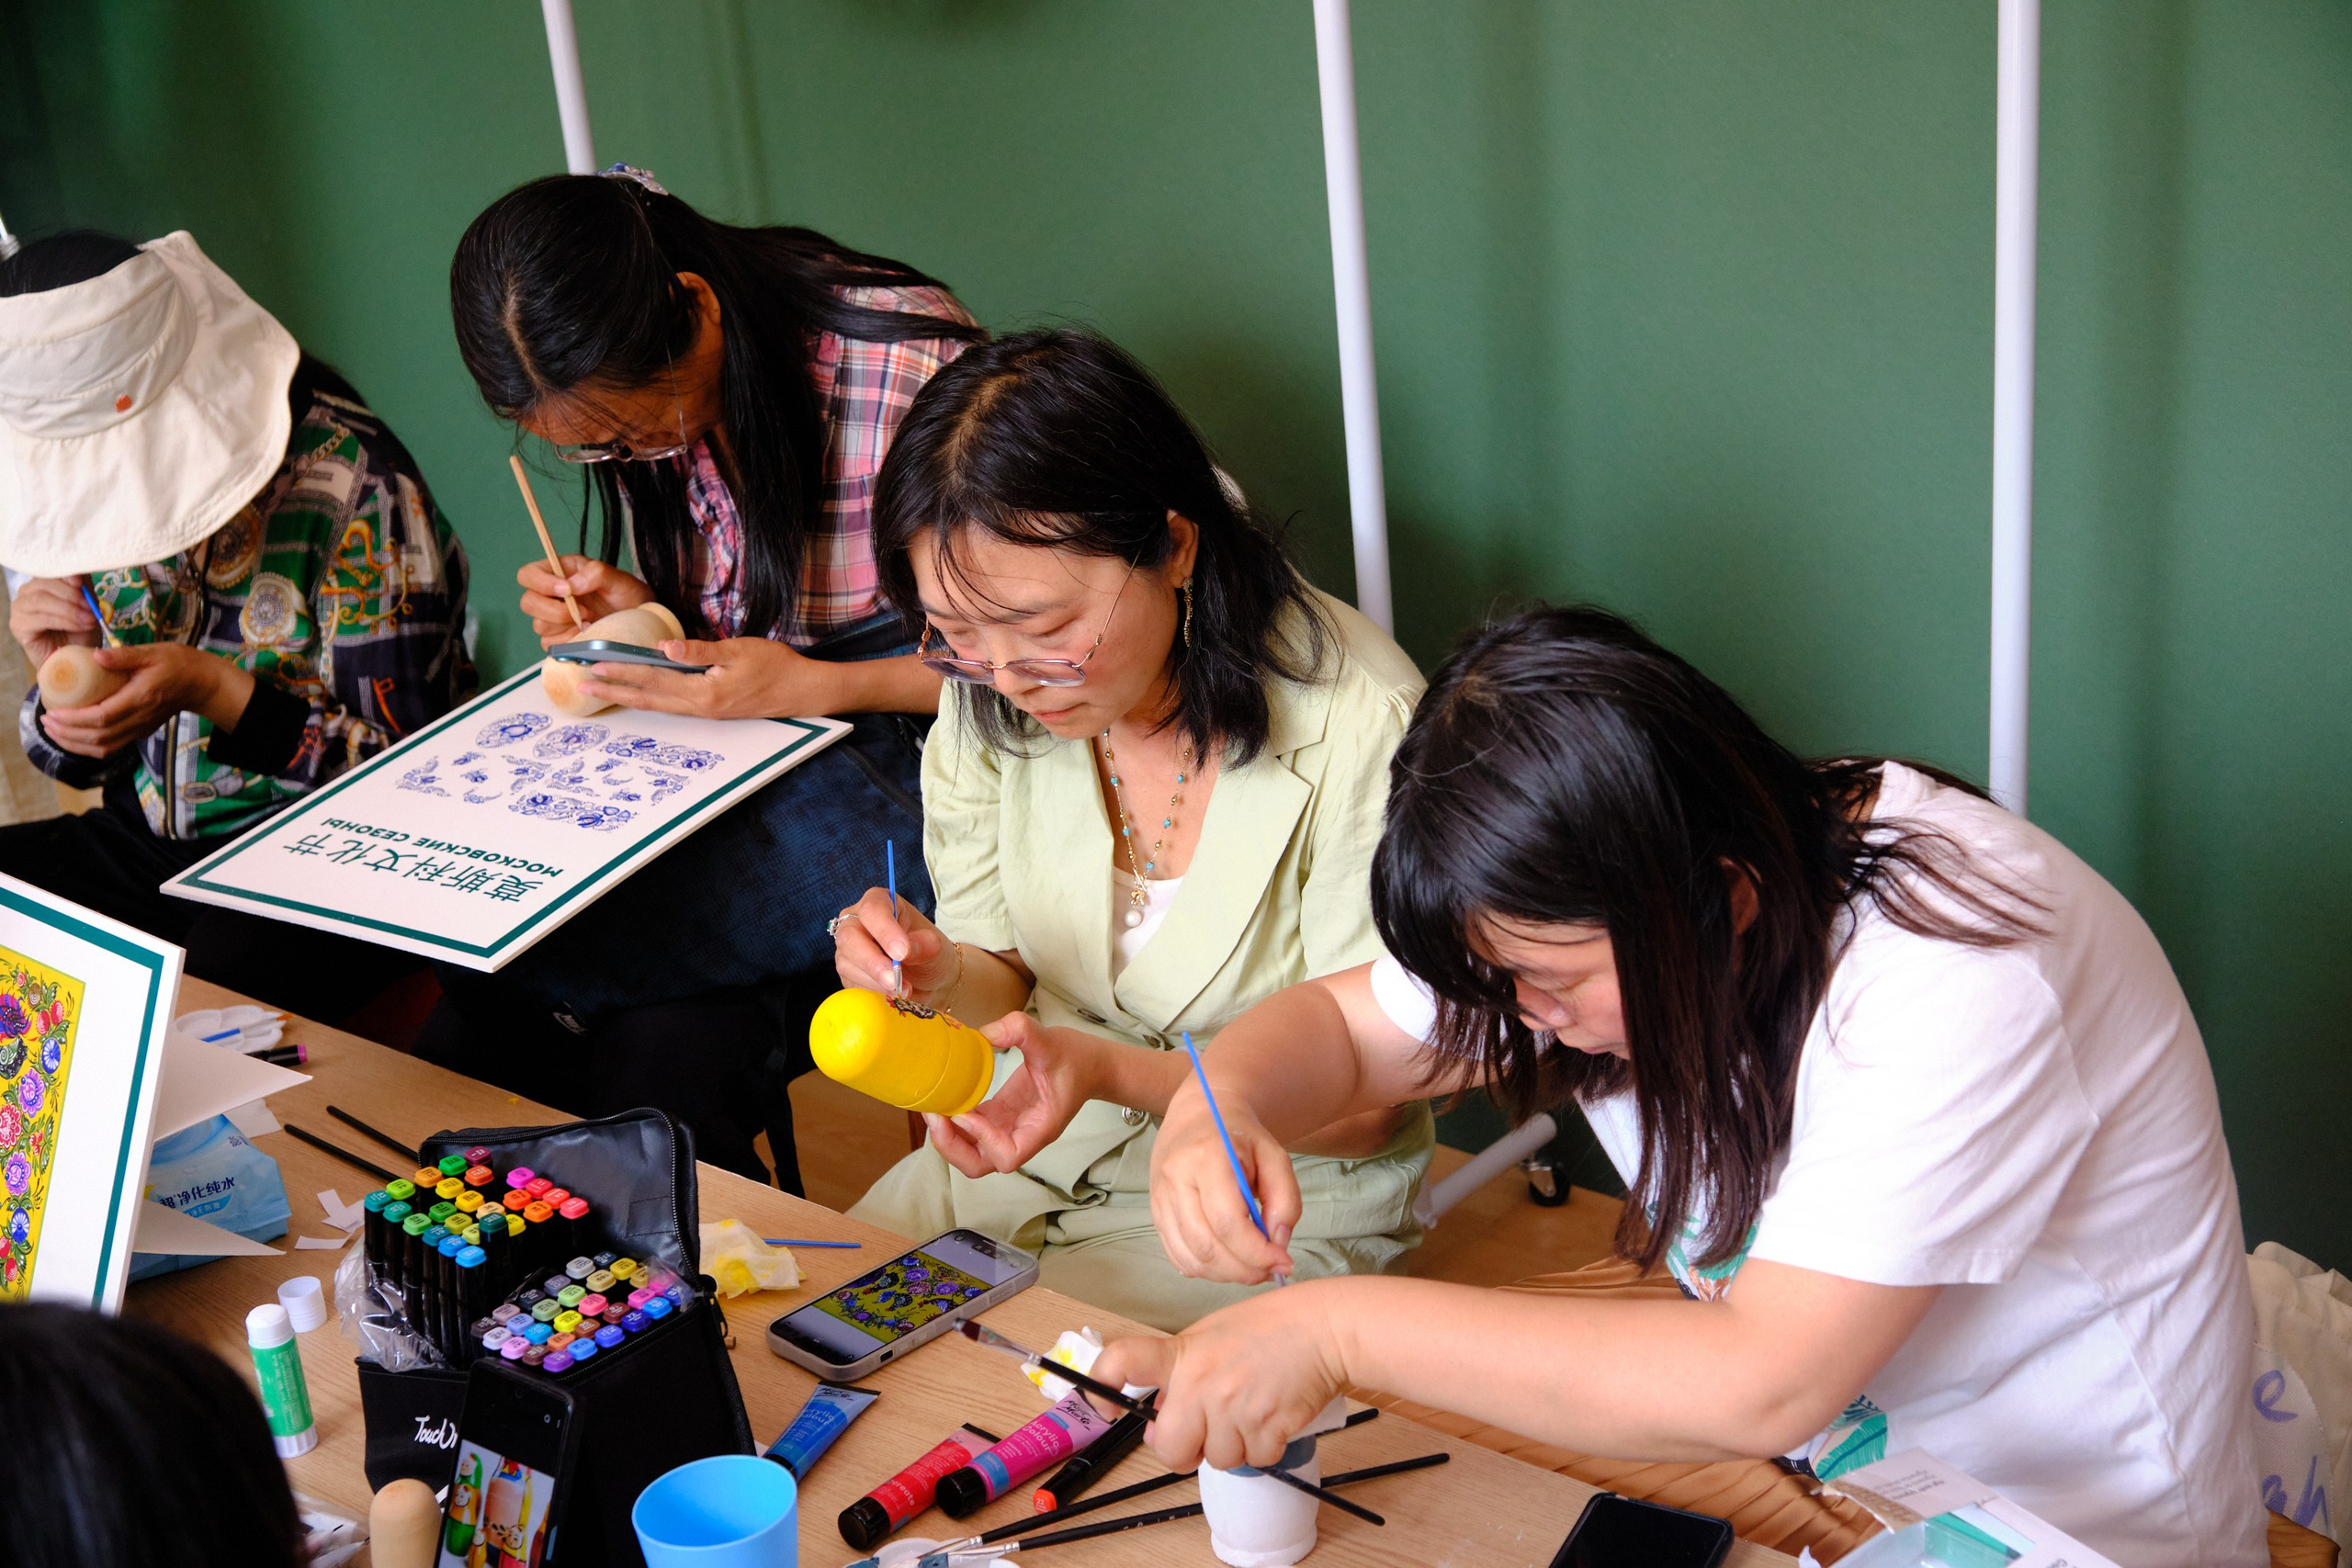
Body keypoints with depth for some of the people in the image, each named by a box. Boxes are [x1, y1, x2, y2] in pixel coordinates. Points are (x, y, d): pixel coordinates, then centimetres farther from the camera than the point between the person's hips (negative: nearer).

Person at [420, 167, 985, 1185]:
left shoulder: (914, 363, -19)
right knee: (657, 1046, -24)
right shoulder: (638, 404, 2)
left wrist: (813, 687, -21)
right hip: (738, 767, 6)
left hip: (915, 768, -6)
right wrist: (638, 617, -5)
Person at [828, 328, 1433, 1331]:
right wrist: (937, 974, -20)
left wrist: (1116, 1071, -32)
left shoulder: (1362, 730, -26)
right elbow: (1004, 979, 4)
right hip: (1033, 1132, 5)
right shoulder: (989, 692, -9)